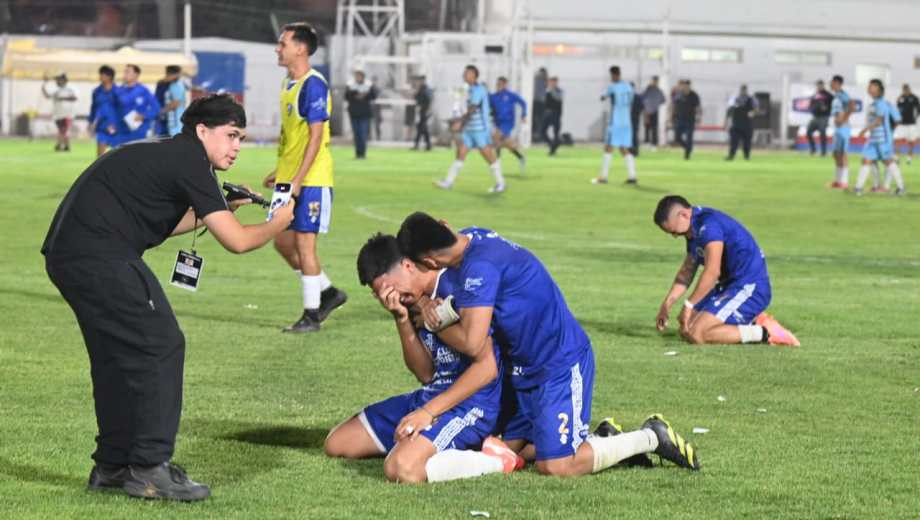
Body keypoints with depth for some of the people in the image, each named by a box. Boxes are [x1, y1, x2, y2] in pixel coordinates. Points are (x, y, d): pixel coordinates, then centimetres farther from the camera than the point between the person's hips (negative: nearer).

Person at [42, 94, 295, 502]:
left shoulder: (165, 156, 21)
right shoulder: (189, 161, -8)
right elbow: (236, 241, -11)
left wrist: (219, 209, 26)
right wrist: (279, 223, 8)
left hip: (66, 254, 10)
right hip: (101, 256, -10)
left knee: (116, 355, 17)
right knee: (160, 347, -6)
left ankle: (112, 465, 23)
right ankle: (149, 468, -5)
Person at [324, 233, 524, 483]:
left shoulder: (453, 289, -19)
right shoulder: (416, 300, 7)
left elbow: (487, 368, -20)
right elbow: (426, 374, 4)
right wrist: (402, 319, -6)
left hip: (471, 403, -10)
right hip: (431, 396, 10)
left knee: (402, 469, -34)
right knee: (337, 443, 11)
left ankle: (495, 460, -13)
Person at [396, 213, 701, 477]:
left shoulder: (479, 267, -27)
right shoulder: (470, 238, 2)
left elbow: (473, 347, -30)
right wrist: (429, 303, -12)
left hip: (560, 366, -10)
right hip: (525, 367, 10)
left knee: (554, 466, -13)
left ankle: (650, 438, 5)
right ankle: (601, 439, 19)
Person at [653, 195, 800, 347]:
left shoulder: (709, 224, -20)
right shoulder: (695, 229, 13)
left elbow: (712, 272, -29)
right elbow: (687, 271, 23)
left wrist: (688, 305, -24)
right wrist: (666, 305, 17)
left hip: (750, 289, -11)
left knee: (695, 334, -20)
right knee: (686, 329, 9)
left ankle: (764, 333, -16)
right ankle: (751, 322, 9)